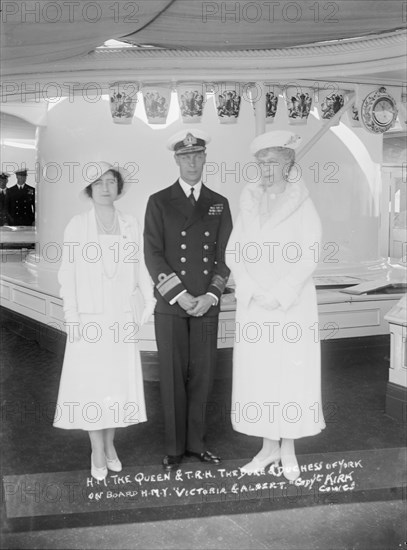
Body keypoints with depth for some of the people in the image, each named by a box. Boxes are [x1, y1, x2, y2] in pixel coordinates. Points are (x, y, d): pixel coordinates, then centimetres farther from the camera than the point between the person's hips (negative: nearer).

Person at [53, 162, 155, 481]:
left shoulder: (130, 226, 3)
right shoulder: (77, 226, -3)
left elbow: (140, 268, 7)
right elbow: (68, 275, -3)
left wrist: (150, 303, -1)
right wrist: (72, 319, -7)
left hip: (121, 320, 2)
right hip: (89, 319, -2)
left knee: (119, 381, 9)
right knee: (91, 384, 3)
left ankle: (110, 444, 26)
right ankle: (98, 453, 16)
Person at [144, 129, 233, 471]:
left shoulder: (219, 204, 10)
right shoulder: (159, 202, 2)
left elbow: (225, 255, 5)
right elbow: (153, 254, -5)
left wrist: (209, 296, -7)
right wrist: (180, 295, -12)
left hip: (207, 304, 2)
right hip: (170, 304, -2)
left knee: (202, 375, 6)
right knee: (173, 376, 3)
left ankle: (196, 442, 21)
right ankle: (175, 446, 15)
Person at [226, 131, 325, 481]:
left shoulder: (302, 206, -2)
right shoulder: (250, 205, 8)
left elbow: (309, 258, -8)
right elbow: (233, 254, 3)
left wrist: (279, 296, -15)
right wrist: (251, 293, -10)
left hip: (292, 305, -3)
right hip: (254, 307, 3)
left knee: (292, 371, 2)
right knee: (258, 373, 6)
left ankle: (288, 449, 17)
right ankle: (269, 447, 20)